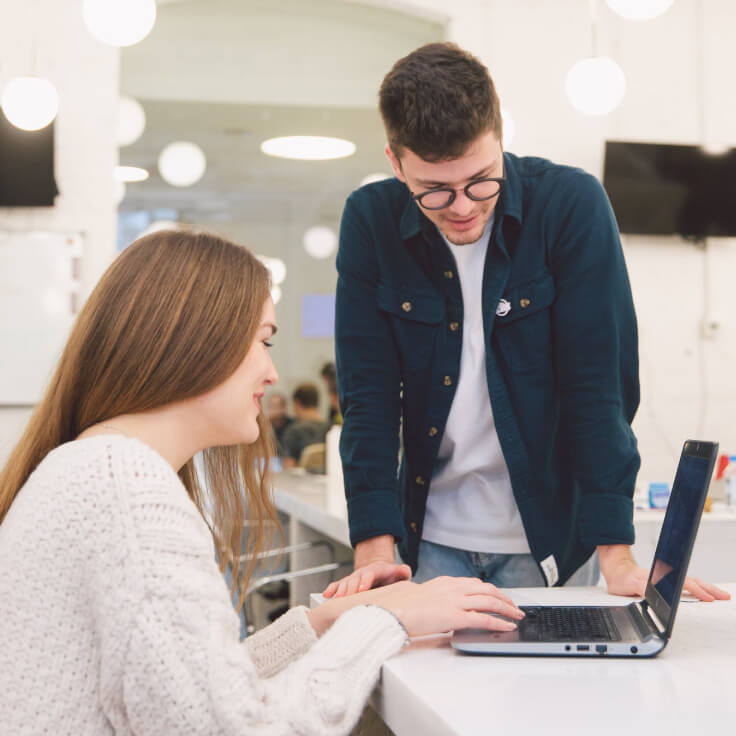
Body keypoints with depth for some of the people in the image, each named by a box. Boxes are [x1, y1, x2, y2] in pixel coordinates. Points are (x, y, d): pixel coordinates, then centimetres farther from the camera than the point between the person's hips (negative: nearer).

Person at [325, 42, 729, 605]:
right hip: (432, 541, 2)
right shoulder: (371, 222, -8)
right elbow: (368, 394, -8)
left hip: (549, 537, -1)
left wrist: (616, 557, -19)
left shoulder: (572, 204, -14)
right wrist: (375, 551, -16)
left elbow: (600, 383, -15)